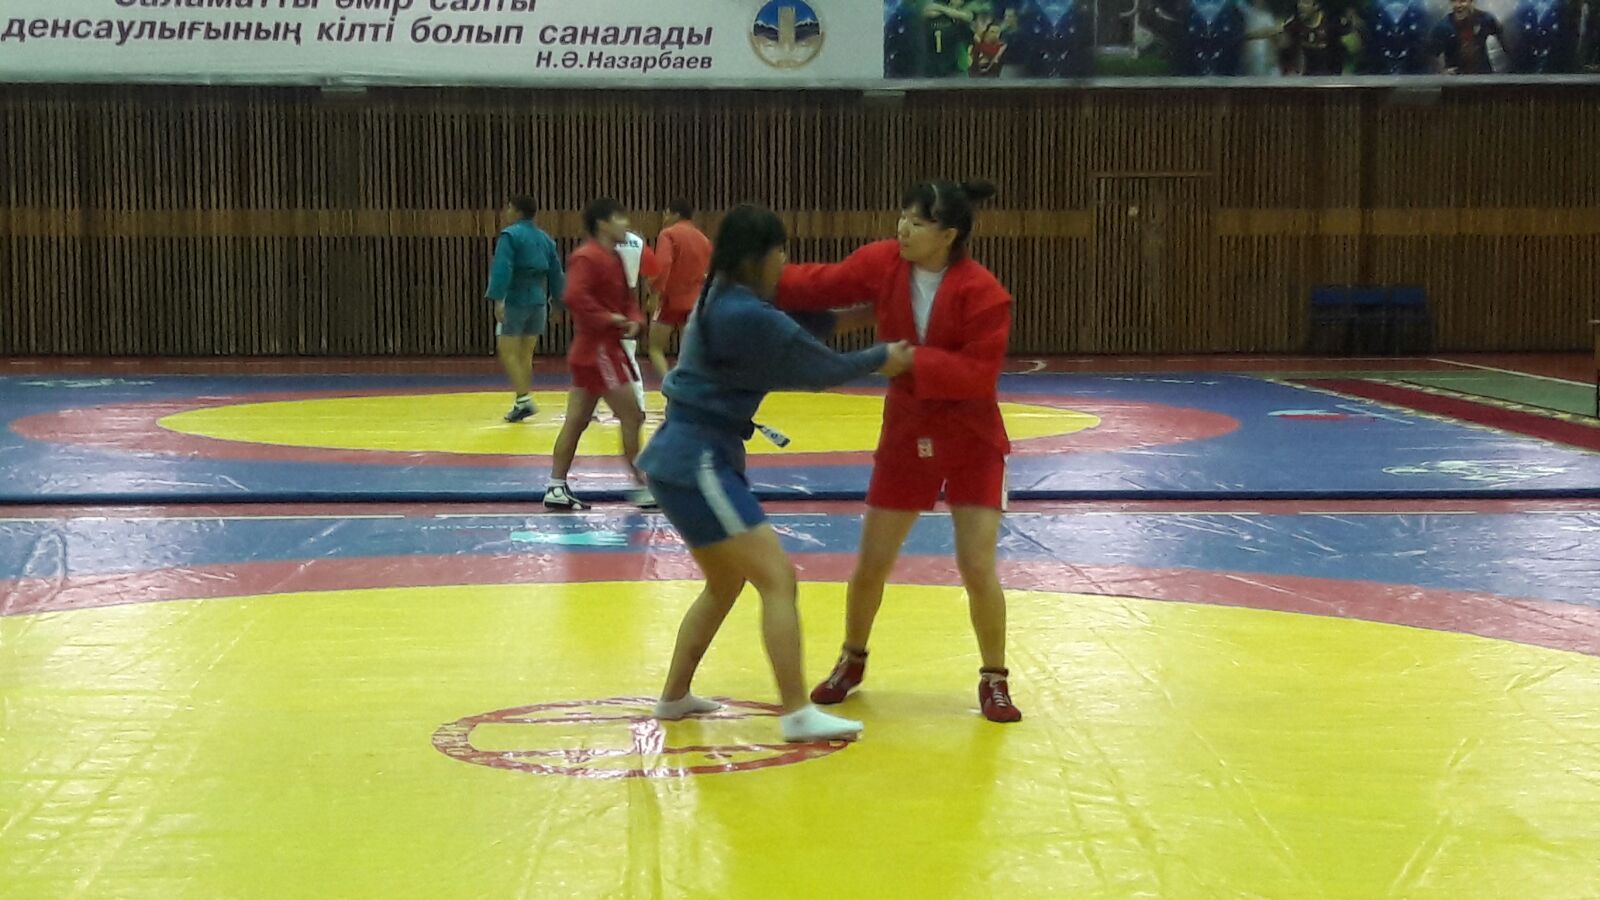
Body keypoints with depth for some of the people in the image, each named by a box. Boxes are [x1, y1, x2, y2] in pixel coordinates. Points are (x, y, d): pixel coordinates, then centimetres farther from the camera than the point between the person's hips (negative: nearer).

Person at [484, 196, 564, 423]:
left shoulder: (510, 235, -9)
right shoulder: (545, 239, 12)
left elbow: (502, 269, -20)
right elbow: (556, 274, 15)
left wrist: (498, 300, -24)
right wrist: (559, 302, 22)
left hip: (514, 301, -7)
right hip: (538, 302, 7)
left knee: (507, 353, -4)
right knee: (526, 355, 13)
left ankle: (524, 400, -16)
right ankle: (523, 402, 16)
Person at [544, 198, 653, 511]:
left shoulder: (613, 258, 15)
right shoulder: (586, 258, -16)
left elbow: (627, 297, 19)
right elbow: (575, 297, -28)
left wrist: (634, 320, -1)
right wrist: (608, 318, -23)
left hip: (607, 348, 10)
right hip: (598, 350, -10)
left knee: (576, 421, 10)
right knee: (632, 417, -5)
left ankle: (556, 488, 13)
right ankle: (642, 487, 2)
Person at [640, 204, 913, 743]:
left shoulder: (724, 301, 11)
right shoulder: (746, 315, -18)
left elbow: (790, 333, 21)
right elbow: (815, 369, -8)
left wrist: (849, 317, 16)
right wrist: (881, 359, 5)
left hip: (684, 458, 10)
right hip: (697, 462, -10)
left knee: (725, 582, 22)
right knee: (777, 578, -9)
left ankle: (674, 697, 28)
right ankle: (797, 714, -9)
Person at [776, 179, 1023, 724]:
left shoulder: (983, 294, -22)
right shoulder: (885, 264, -10)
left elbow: (979, 375, -25)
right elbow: (821, 285, -3)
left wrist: (911, 359, -30)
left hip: (972, 444, -4)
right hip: (905, 439, 4)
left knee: (977, 567, -7)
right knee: (871, 564, 9)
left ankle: (994, 679, 15)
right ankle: (852, 661, 34)